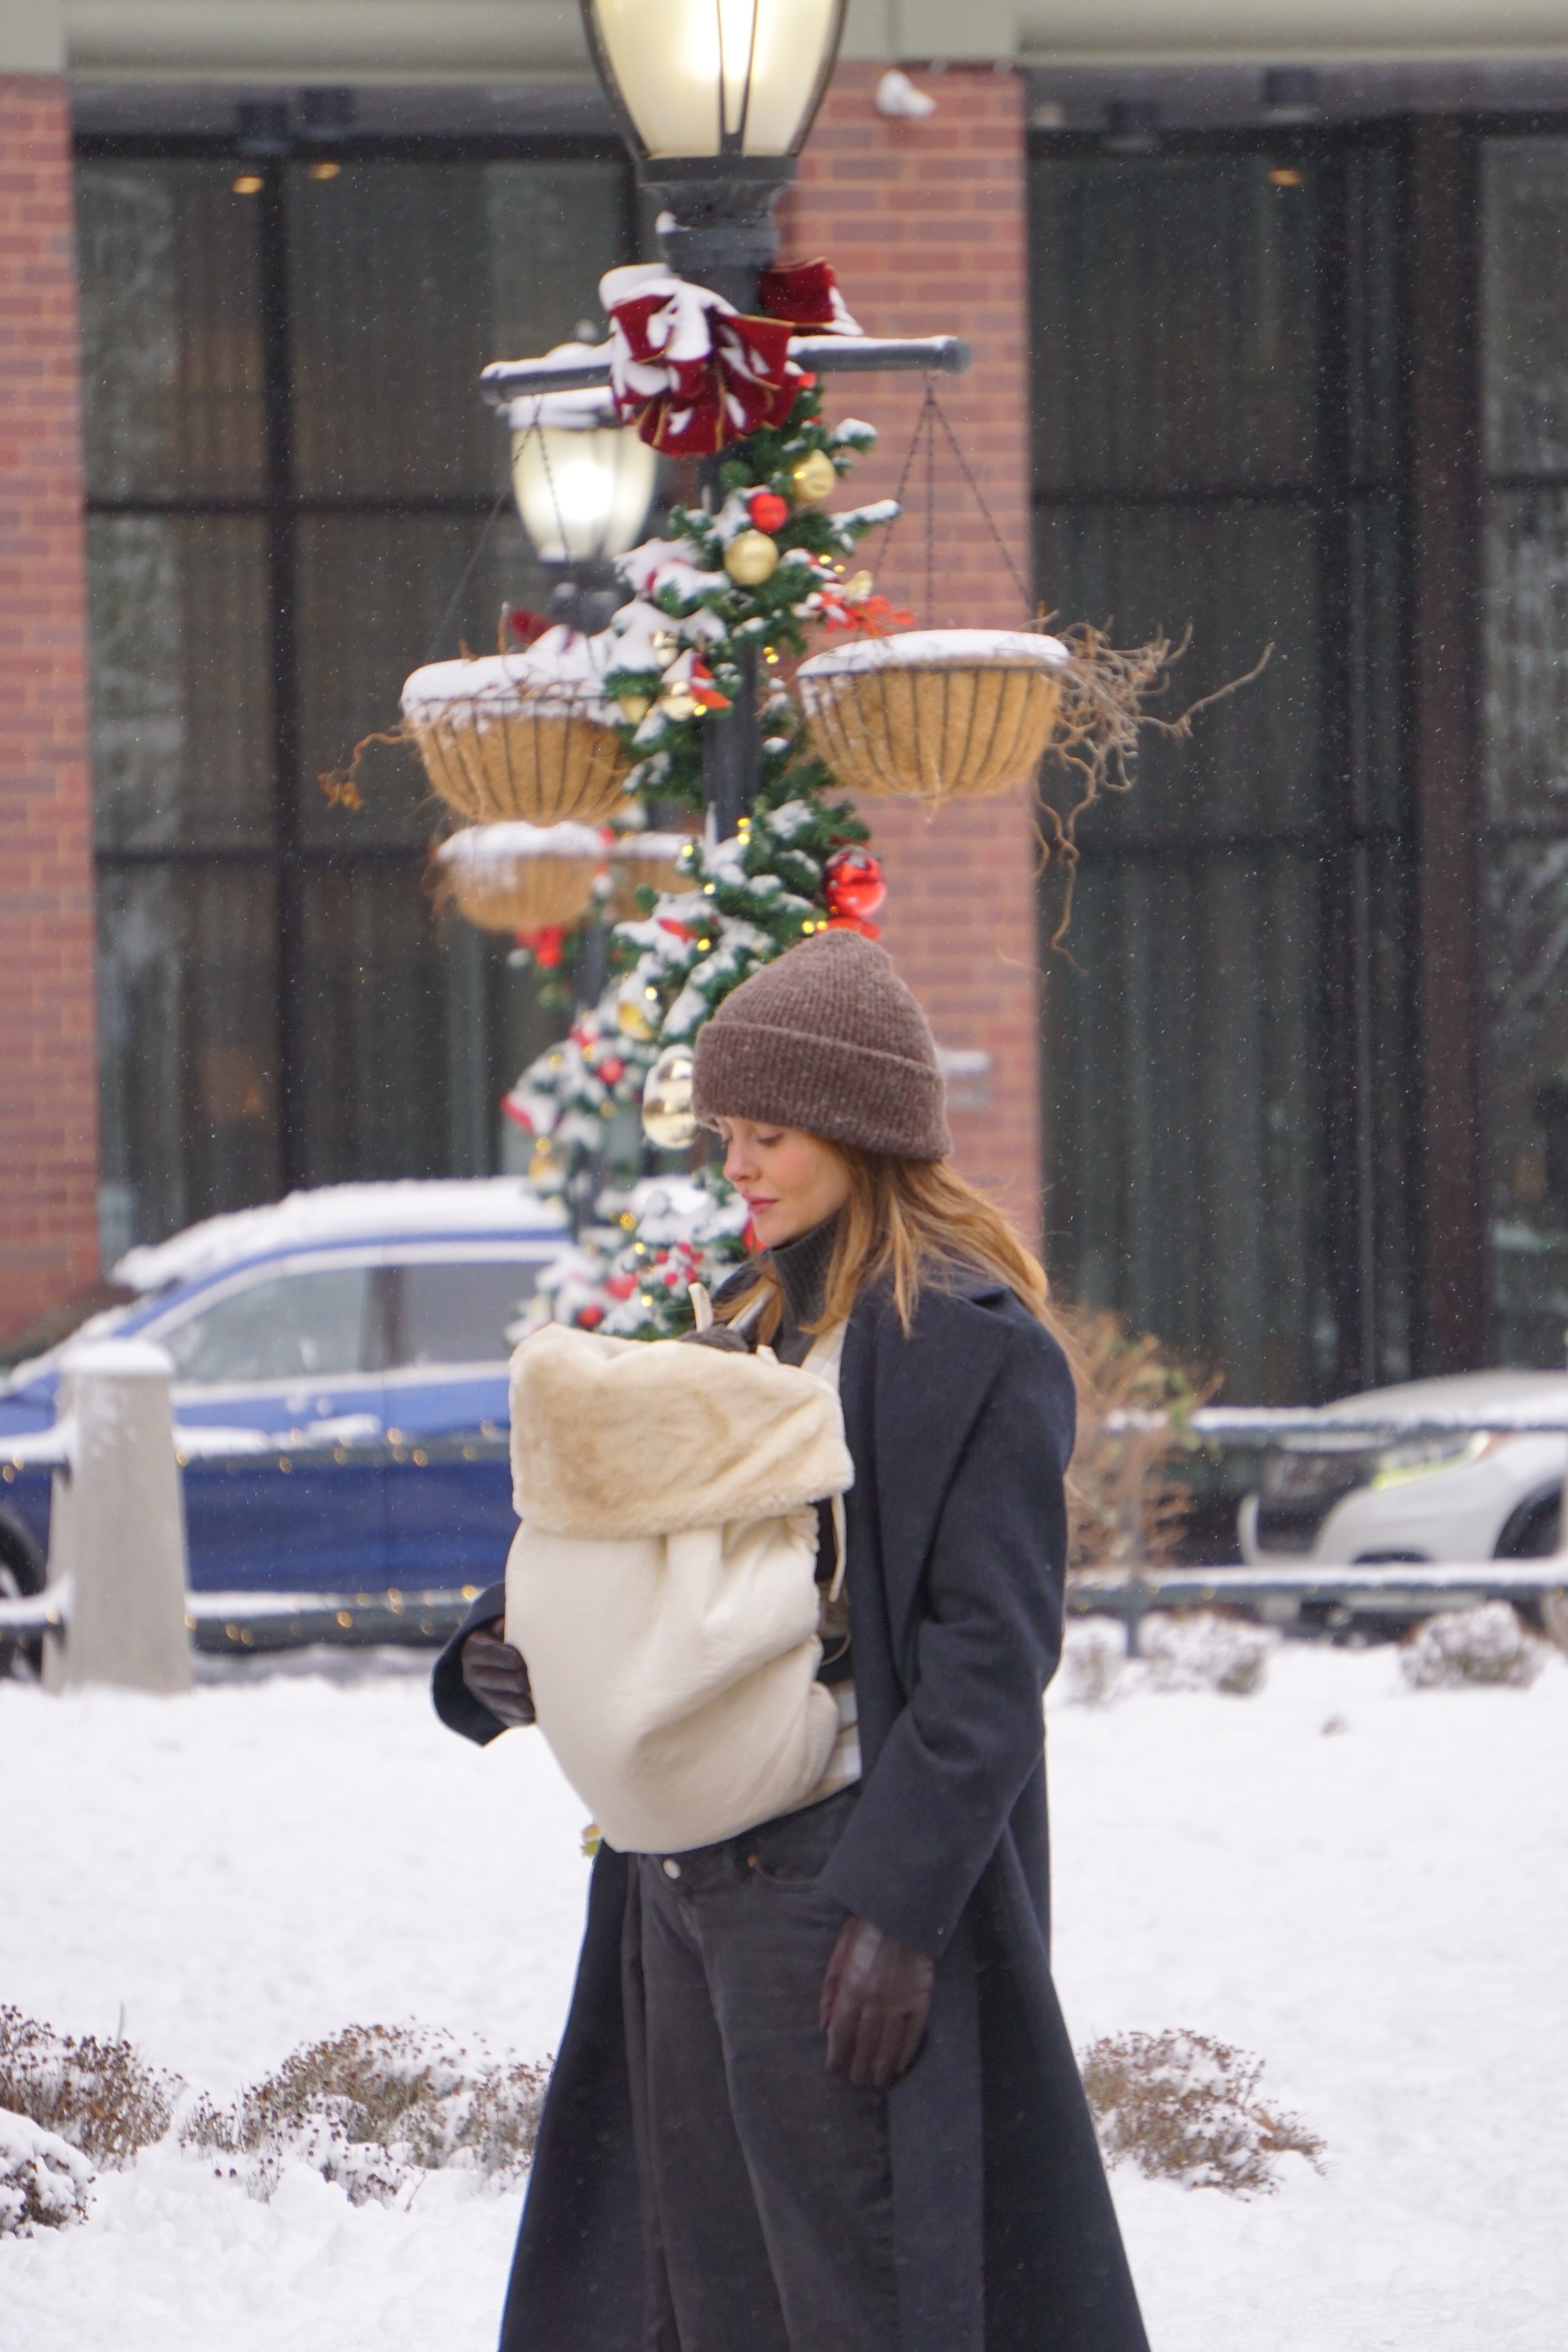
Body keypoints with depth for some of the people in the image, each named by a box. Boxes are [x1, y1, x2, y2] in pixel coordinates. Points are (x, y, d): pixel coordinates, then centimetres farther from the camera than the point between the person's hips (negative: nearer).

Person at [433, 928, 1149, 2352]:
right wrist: (505, 1661, -1)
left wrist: (894, 1905, -21)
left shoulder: (972, 1346, -8)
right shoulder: (746, 1330, 18)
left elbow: (991, 1655, -14)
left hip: (837, 1890, -8)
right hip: (683, 1886, 8)